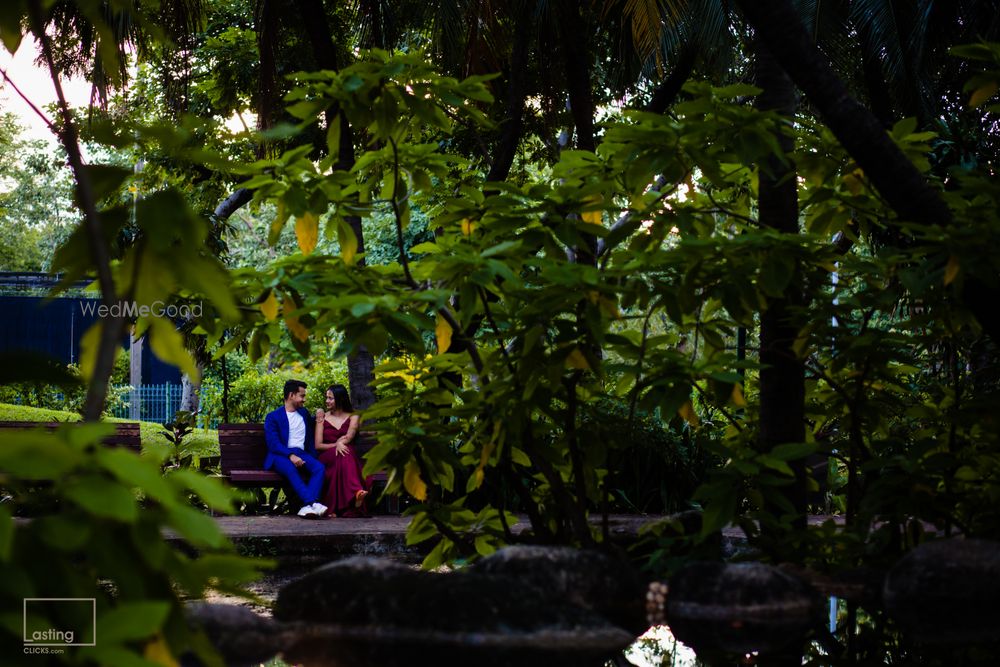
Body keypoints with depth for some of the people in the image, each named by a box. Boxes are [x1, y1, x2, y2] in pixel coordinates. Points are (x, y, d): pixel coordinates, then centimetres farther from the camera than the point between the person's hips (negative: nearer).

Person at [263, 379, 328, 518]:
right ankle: (312, 503, -50)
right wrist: (291, 456, -23)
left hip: (301, 454, 4)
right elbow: (273, 444, -8)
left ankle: (308, 506, -45)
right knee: (290, 469, -38)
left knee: (319, 467, -28)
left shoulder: (304, 413, 24)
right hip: (280, 455, -4)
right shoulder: (273, 417, 5)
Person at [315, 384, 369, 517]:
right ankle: (356, 491, -63)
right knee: (342, 454, -36)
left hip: (349, 456, 0)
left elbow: (348, 437, -3)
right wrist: (337, 444, -11)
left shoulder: (353, 416, 15)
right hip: (327, 457, 0)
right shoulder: (323, 417, 16)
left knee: (344, 453, -38)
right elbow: (318, 445, 4)